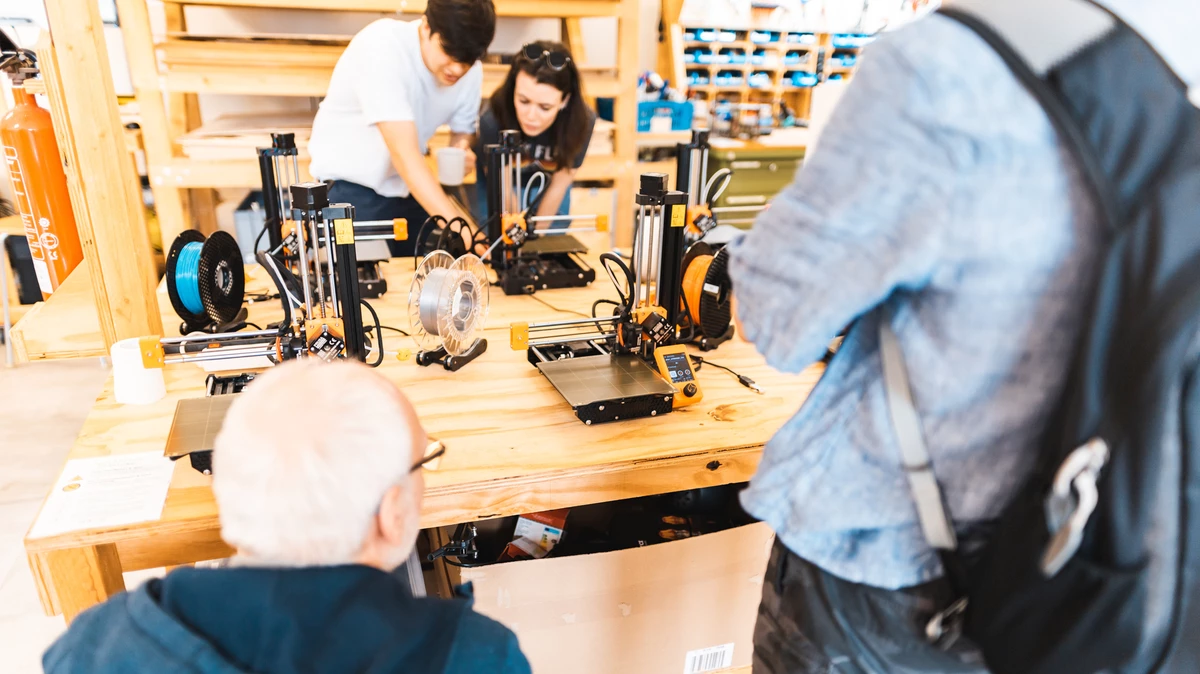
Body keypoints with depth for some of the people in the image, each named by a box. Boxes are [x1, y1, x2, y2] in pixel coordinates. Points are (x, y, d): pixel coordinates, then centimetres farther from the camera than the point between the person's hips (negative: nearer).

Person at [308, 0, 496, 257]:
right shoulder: (382, 47, -26)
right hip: (351, 190, -5)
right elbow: (404, 154, -34)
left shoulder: (470, 71, -8)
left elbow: (462, 132, 6)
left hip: (408, 190, 5)